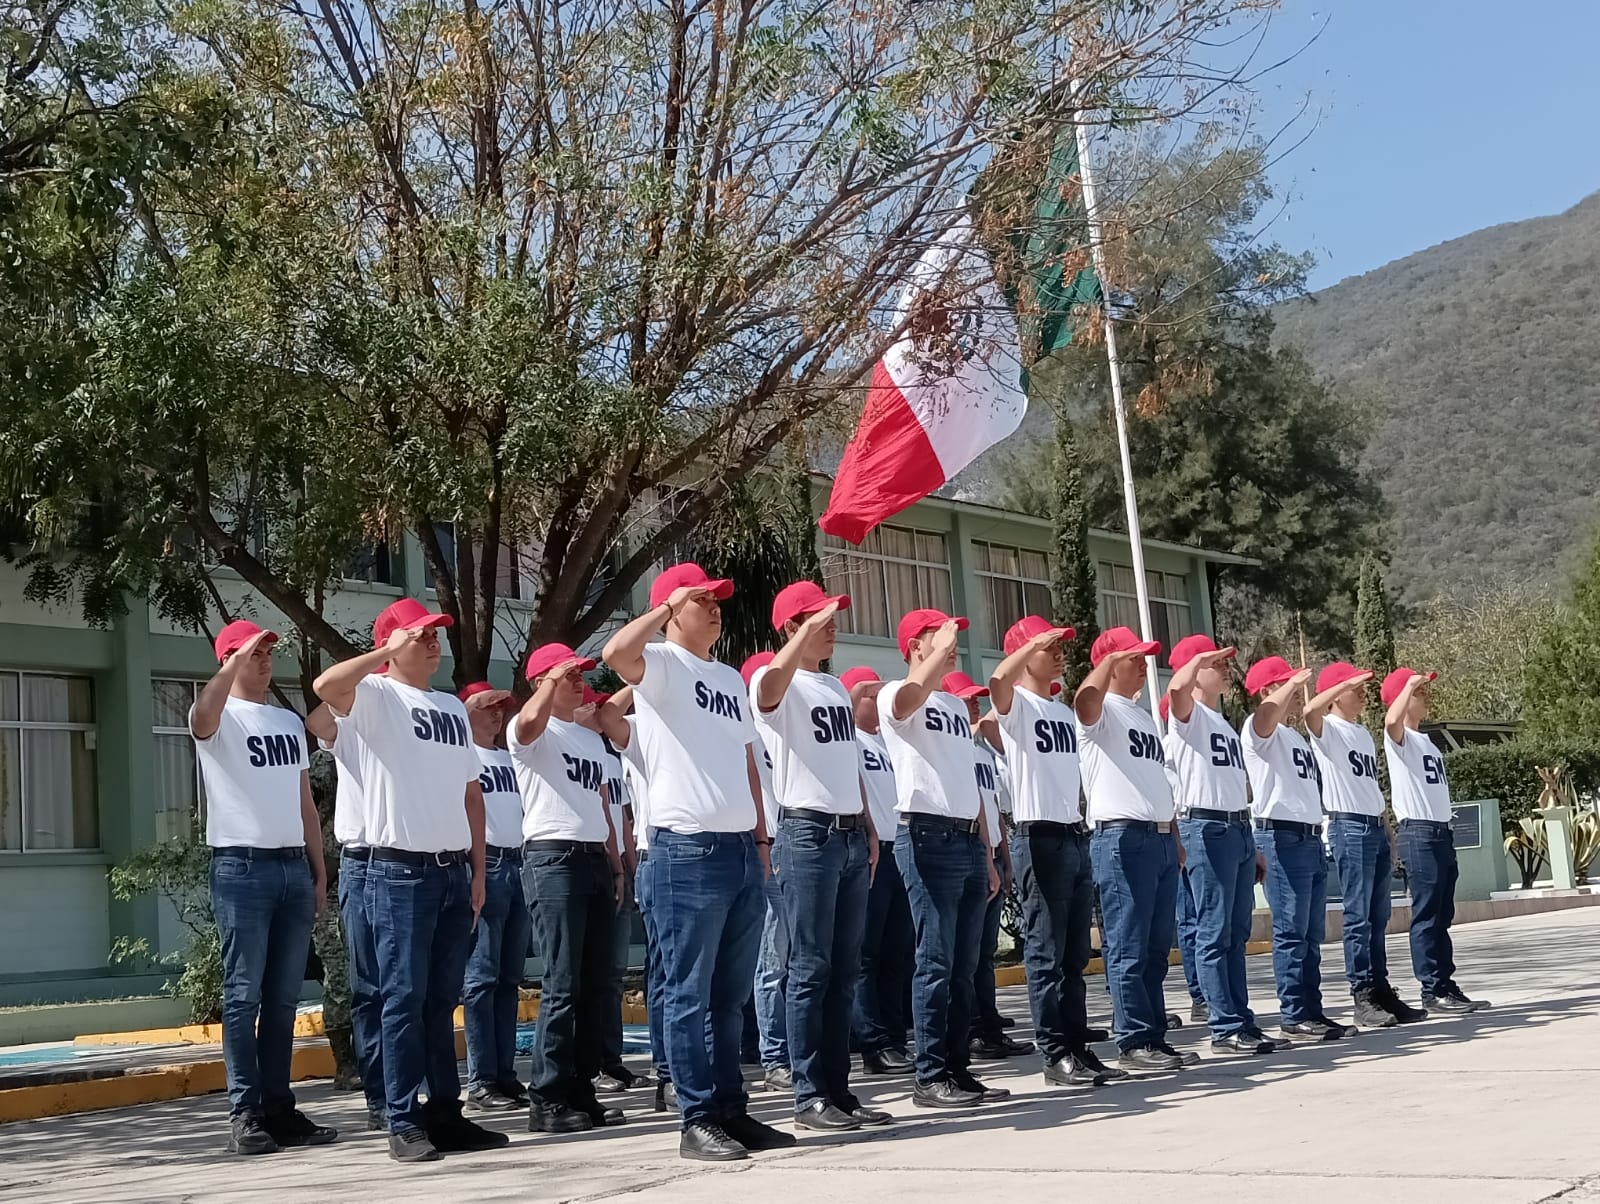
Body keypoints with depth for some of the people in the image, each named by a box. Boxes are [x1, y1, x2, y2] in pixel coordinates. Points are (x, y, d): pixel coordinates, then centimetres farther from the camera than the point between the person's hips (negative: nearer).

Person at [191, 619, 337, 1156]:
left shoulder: (290, 721, 18)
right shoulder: (222, 718, 0)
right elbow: (203, 717, -29)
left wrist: (319, 871, 15)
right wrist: (237, 662, -28)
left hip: (293, 866, 6)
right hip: (242, 866, -6)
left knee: (283, 997, 7)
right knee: (243, 994, -5)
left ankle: (278, 1107, 12)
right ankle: (243, 1113, -4)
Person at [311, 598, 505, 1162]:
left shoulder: (453, 707, 18)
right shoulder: (376, 695, -2)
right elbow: (325, 686, -27)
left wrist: (478, 870, 13)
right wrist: (387, 652, -15)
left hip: (453, 871, 6)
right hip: (400, 871, -6)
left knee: (442, 1001, 11)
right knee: (405, 999, -4)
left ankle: (446, 1114, 16)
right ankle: (404, 1123, 1)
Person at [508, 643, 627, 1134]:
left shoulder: (592, 739, 24)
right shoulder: (530, 733, 0)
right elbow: (529, 722, -28)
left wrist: (616, 865, 19)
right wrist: (552, 679, -14)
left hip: (596, 860, 8)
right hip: (553, 859, -8)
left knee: (594, 984, 7)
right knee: (562, 986, -11)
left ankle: (580, 1089, 13)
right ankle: (547, 1099, -8)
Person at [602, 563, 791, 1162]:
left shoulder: (731, 678, 21)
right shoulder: (661, 664, -2)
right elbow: (616, 652, -27)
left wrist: (762, 839, 18)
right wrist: (670, 606, -15)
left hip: (741, 848, 8)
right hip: (688, 849, -7)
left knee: (731, 995, 12)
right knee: (690, 994, -3)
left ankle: (732, 1110, 19)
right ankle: (698, 1120, 2)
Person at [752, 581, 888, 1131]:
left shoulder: (837, 686, 19)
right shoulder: (775, 683, -6)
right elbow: (770, 687, -33)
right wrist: (811, 628, -29)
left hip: (851, 835, 8)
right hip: (808, 833, -8)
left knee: (844, 970, 9)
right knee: (811, 970, -6)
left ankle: (837, 1088, 15)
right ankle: (809, 1095, -1)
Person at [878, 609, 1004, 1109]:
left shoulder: (957, 704, 23)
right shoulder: (895, 695, -2)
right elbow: (909, 697, -31)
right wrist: (943, 647, -23)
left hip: (968, 840, 8)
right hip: (928, 837, -8)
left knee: (964, 967, 8)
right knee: (936, 964, -8)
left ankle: (958, 1068, 14)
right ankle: (930, 1077, -5)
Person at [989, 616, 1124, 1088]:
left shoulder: (1064, 712, 19)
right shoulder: (1017, 705, -5)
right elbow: (997, 680, -30)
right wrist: (1037, 641, -22)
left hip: (1075, 835, 8)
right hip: (1039, 836, -8)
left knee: (1075, 955, 10)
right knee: (1046, 954, -5)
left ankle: (1078, 1048, 15)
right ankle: (1056, 1054, -3)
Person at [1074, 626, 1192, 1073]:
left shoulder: (1144, 714, 23)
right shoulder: (1102, 710, -2)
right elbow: (1084, 700, -30)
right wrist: (1110, 659, -21)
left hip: (1161, 837, 9)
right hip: (1123, 837, -9)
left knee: (1156, 950, 10)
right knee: (1128, 950, -6)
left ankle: (1156, 1038, 15)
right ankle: (1134, 1044, -5)